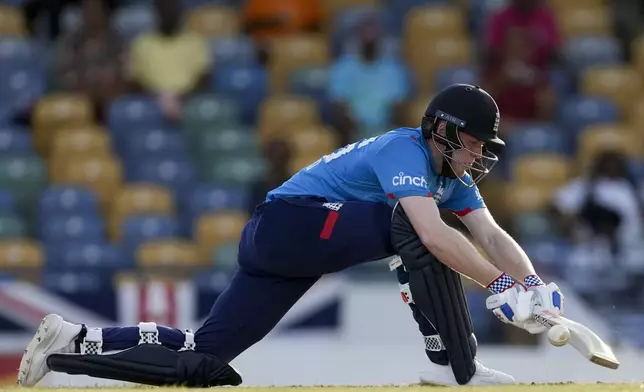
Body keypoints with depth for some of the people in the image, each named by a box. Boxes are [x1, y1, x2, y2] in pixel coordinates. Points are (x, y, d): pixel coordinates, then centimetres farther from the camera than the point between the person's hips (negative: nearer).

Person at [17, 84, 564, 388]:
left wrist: (532, 284, -13)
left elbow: (492, 236, 3)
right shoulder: (405, 150, -16)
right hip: (286, 223, -9)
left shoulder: (454, 175, 13)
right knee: (413, 225, -24)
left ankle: (74, 344, 10)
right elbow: (433, 235, -30)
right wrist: (501, 285, -30)